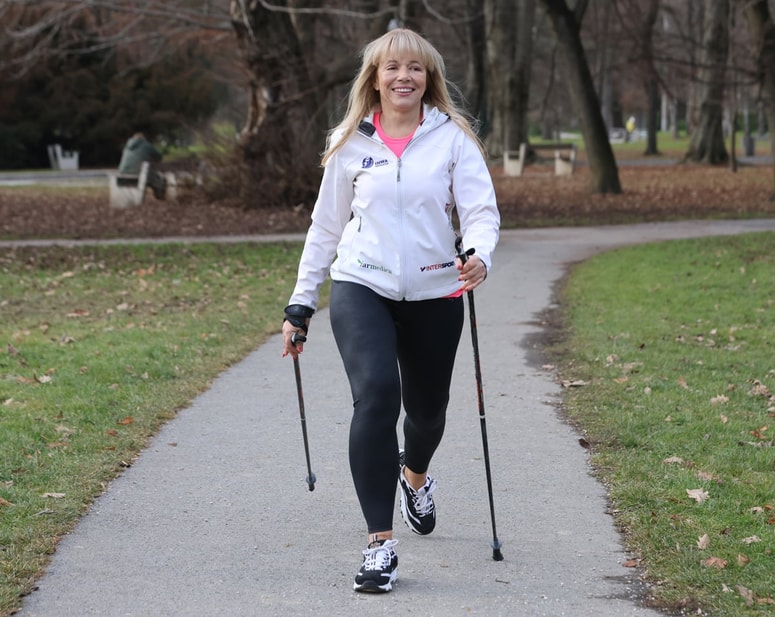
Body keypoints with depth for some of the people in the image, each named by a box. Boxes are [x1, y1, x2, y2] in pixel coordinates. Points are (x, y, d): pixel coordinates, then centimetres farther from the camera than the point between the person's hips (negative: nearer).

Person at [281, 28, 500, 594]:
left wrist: (479, 256, -30)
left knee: (428, 408, 15)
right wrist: (301, 303, 10)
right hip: (361, 290, -1)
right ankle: (380, 545, -18)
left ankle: (415, 475, 54)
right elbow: (326, 225, 11)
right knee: (376, 396, -23)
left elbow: (482, 210, -7)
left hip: (434, 294, 1)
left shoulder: (453, 138, 0)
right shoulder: (351, 143, 4)